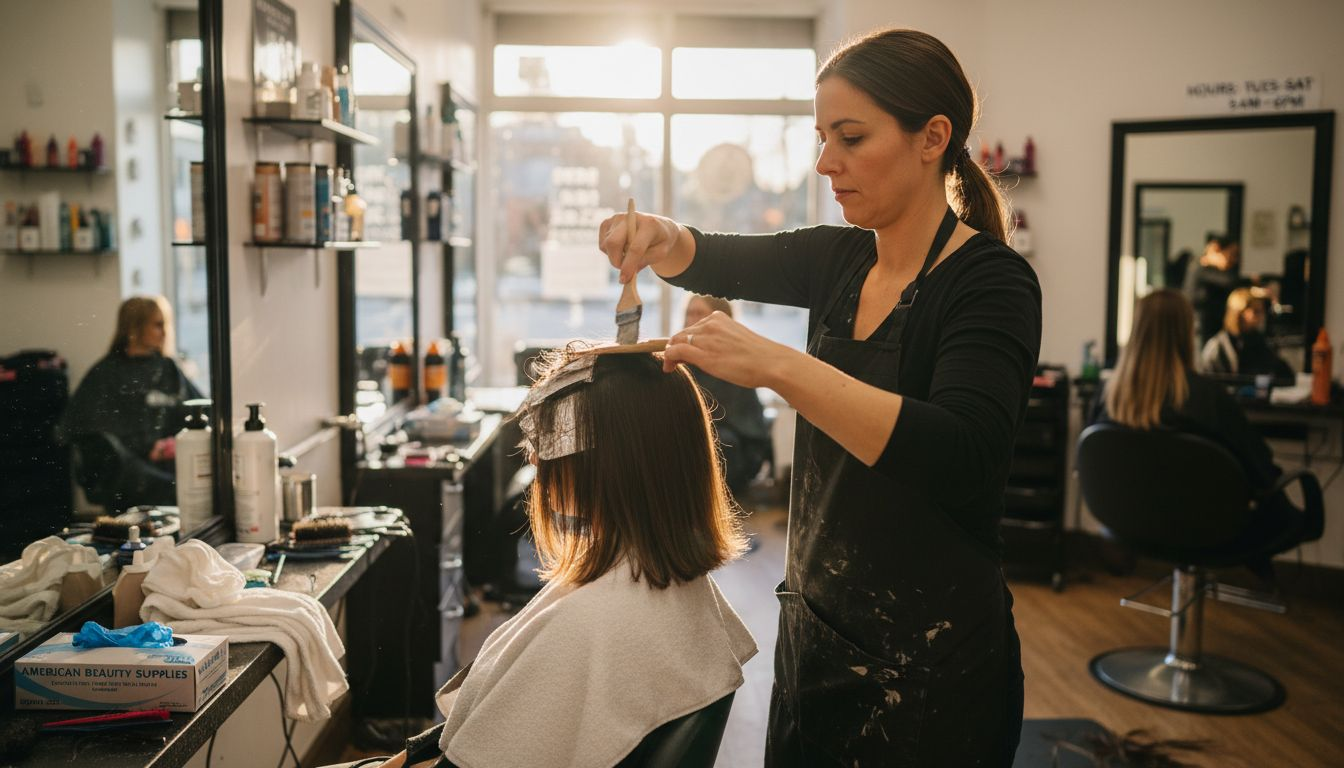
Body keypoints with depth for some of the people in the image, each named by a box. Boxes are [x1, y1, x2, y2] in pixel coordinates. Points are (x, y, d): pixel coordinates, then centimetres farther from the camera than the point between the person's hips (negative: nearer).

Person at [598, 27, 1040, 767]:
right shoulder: (841, 259, 2)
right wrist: (659, 237, -13)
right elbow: (712, 261, 10)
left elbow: (962, 457, -31)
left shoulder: (991, 281, -17)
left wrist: (775, 364, -36)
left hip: (929, 658, -6)